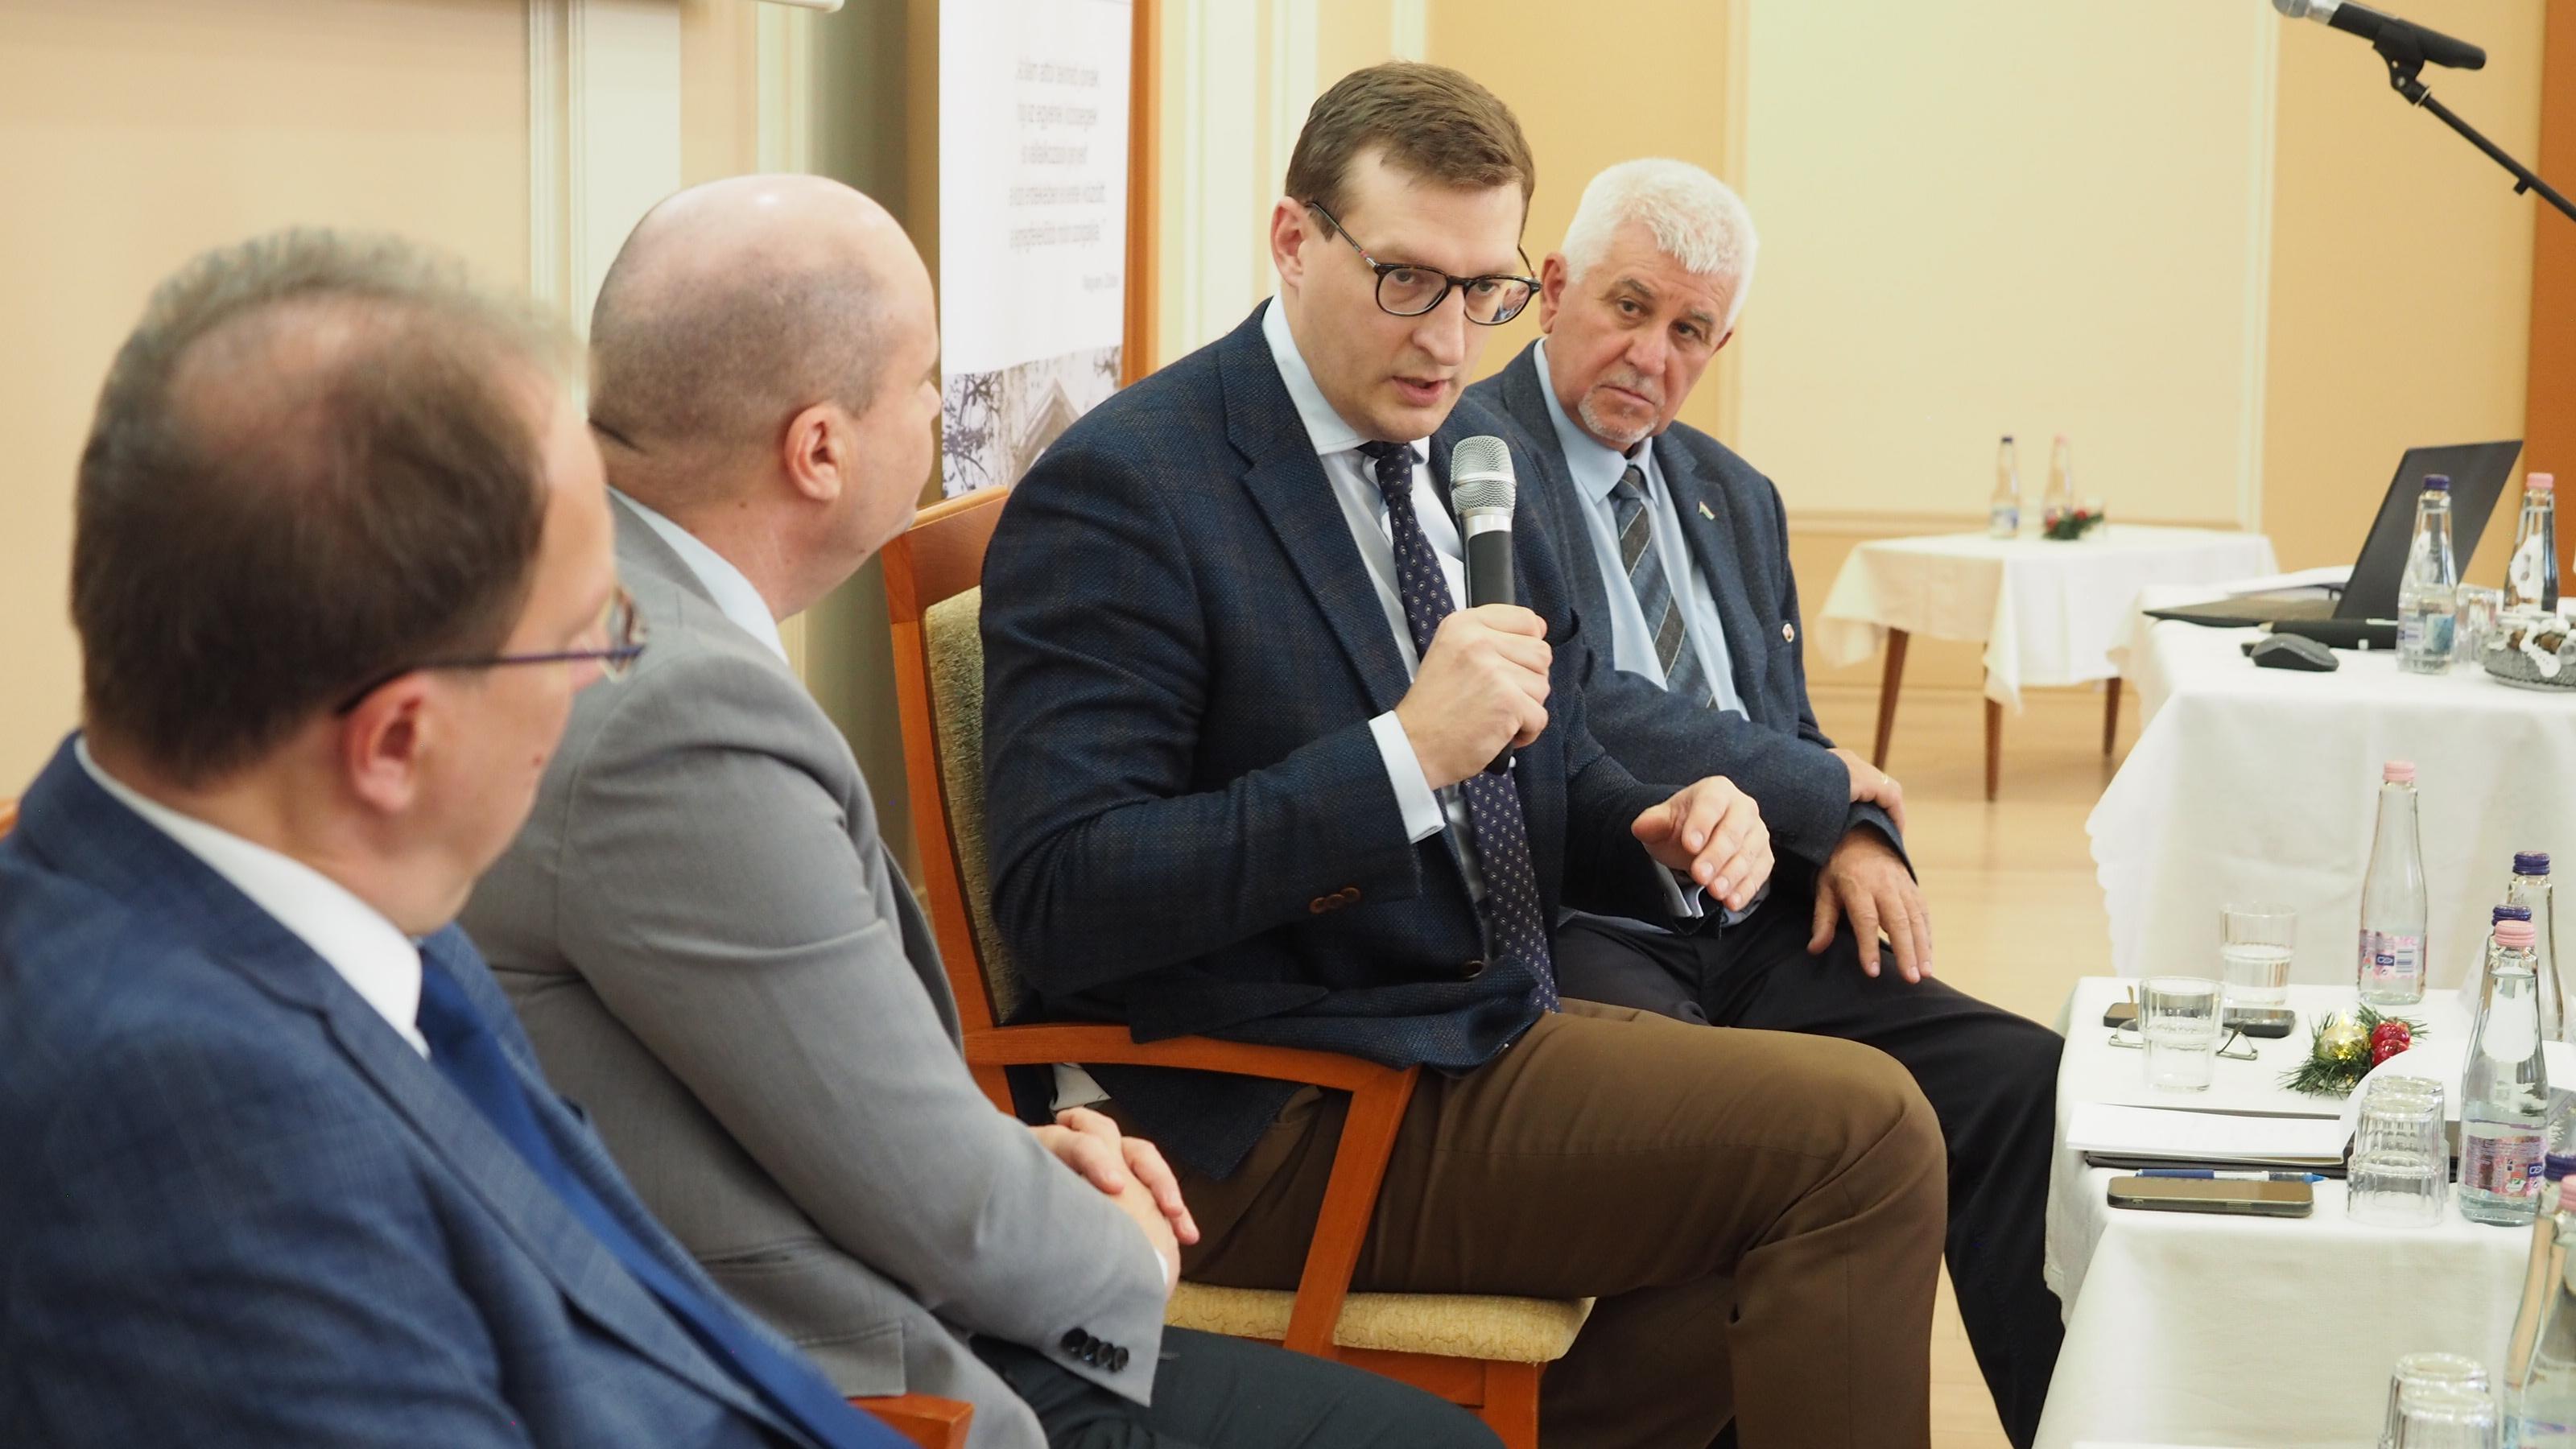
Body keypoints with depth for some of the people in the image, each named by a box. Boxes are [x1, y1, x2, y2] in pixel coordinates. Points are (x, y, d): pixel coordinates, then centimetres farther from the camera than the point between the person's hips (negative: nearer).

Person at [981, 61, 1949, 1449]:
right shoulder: (1118, 490, -13)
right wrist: (1404, 754, -27)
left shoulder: (1467, 452, 12)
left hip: (1489, 1035, 9)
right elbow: (1060, 901, -21)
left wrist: (1668, 832, -2)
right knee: (1863, 1132, -16)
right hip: (1280, 1126, -9)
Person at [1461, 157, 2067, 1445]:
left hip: (1749, 925, 7)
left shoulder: (1734, 498, 23)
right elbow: (1584, 710, -15)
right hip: (1575, 935, -7)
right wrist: (1826, 795, -6)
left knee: (2027, 1082, -13)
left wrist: (1860, 843, -1)